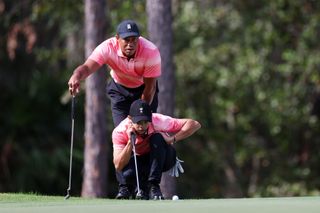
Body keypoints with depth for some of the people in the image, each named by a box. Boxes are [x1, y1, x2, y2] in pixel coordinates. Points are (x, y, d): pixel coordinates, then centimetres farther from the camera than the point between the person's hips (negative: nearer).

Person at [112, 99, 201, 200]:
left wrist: (172, 139, -37)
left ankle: (153, 186, -26)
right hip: (138, 161, 0)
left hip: (162, 159, 0)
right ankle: (126, 187, 4)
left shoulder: (158, 121, -29)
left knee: (157, 138, -32)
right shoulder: (119, 132, -26)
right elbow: (118, 166, -32)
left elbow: (194, 124, -28)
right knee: (126, 174, -35)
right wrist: (130, 142, -43)